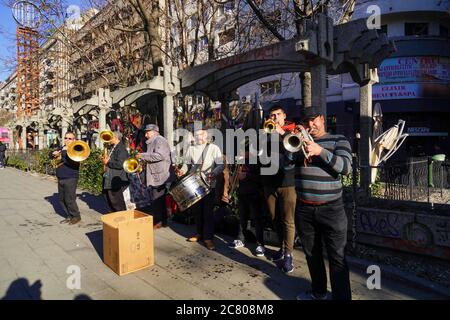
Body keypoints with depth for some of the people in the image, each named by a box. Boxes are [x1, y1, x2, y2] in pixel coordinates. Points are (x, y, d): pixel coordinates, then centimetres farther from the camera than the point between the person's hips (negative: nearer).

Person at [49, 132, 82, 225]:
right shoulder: (62, 149, 16)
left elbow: (73, 160, -23)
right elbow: (50, 155, 15)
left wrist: (65, 152, -24)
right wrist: (54, 153, -6)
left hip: (70, 179, -8)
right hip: (60, 179, 8)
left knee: (69, 199, -8)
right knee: (62, 199, 12)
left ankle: (76, 216, 8)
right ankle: (69, 216, 24)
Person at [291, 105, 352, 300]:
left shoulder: (338, 140, 2)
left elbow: (346, 167, -13)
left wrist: (320, 151, -23)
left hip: (330, 209, -4)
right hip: (303, 209, 4)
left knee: (337, 257, -1)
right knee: (312, 254, 16)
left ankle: (342, 297, 11)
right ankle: (318, 292, 34)